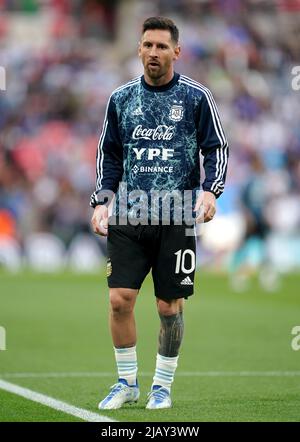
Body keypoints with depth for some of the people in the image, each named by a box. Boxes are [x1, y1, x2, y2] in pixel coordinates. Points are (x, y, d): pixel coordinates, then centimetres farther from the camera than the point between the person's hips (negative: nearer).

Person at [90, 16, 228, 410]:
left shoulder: (196, 97, 1)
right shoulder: (121, 99, 9)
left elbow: (216, 149, 4)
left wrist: (210, 191, -12)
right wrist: (101, 200, 5)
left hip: (176, 219, -2)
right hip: (128, 217, 2)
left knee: (170, 307, 1)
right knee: (120, 299, -6)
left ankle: (162, 386, 17)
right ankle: (127, 383, 10)